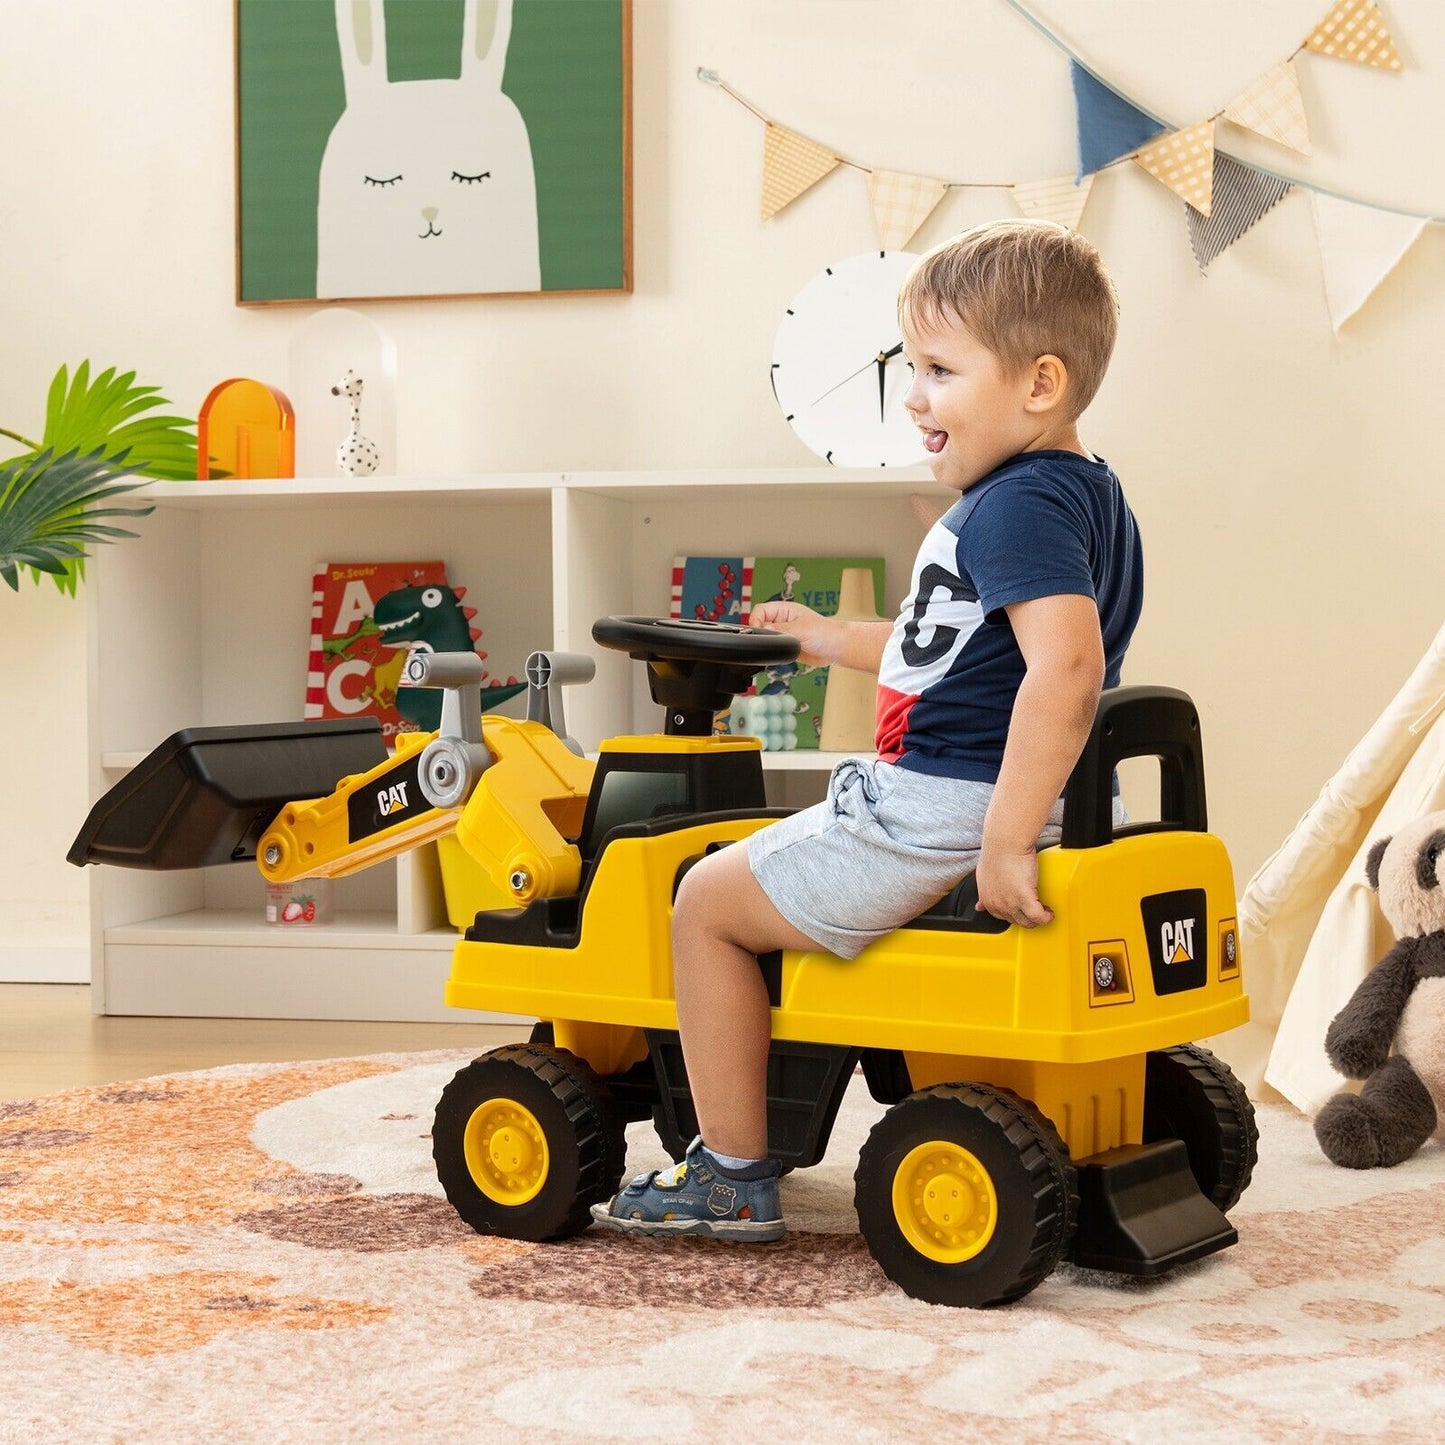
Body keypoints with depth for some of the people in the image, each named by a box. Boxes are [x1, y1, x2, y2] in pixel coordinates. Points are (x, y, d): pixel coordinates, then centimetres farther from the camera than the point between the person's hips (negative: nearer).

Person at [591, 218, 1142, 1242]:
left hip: (941, 804, -11)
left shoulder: (1020, 504, -20)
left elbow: (1065, 665, -35)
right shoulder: (1089, 496, 13)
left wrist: (1004, 844, -34)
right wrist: (836, 641, 32)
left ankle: (734, 1178, 7)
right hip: (1002, 802, 11)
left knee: (709, 903, 1)